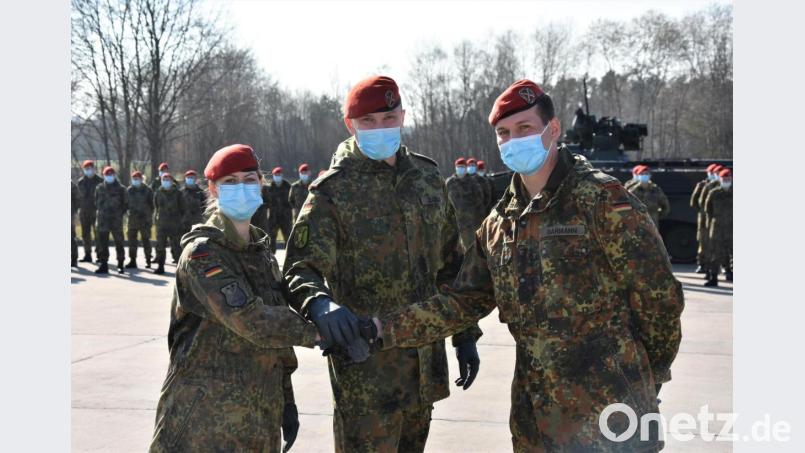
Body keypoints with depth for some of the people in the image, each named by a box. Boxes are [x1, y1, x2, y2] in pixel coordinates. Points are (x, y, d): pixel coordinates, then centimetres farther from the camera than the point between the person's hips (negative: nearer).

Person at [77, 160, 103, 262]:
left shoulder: (100, 181, -2)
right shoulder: (81, 181, 9)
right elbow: (79, 196, 11)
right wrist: (79, 209, 5)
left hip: (96, 211, -4)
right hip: (84, 212, 4)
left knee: (98, 234, -2)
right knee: (85, 234, 6)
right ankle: (87, 255, 12)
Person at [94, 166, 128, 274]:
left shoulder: (120, 189, 2)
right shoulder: (99, 188, 9)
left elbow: (126, 204, 6)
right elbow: (97, 202, 18)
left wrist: (120, 213, -2)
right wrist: (101, 211, 9)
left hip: (116, 220, -2)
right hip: (103, 220, 2)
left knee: (119, 243, 3)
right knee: (102, 243, 0)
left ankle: (120, 265, 13)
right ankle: (103, 264, 5)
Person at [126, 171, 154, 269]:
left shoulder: (147, 190, -1)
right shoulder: (129, 190, 7)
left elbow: (152, 205, 0)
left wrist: (149, 216, -5)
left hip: (145, 219, -3)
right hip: (133, 219, 3)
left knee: (146, 240, 4)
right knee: (132, 240, 0)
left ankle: (148, 261, 13)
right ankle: (132, 260, 5)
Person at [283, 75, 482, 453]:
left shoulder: (427, 177, 8)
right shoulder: (333, 191, -9)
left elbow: (449, 264, 13)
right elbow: (301, 269, -17)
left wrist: (465, 334, 12)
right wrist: (319, 303, -39)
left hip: (425, 360, 6)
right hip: (365, 363, -5)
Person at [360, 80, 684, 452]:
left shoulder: (601, 200, -11)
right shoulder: (499, 223, 10)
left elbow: (658, 295, -8)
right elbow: (462, 301, 11)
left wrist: (651, 374, 4)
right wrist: (383, 331, 1)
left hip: (610, 411, -6)